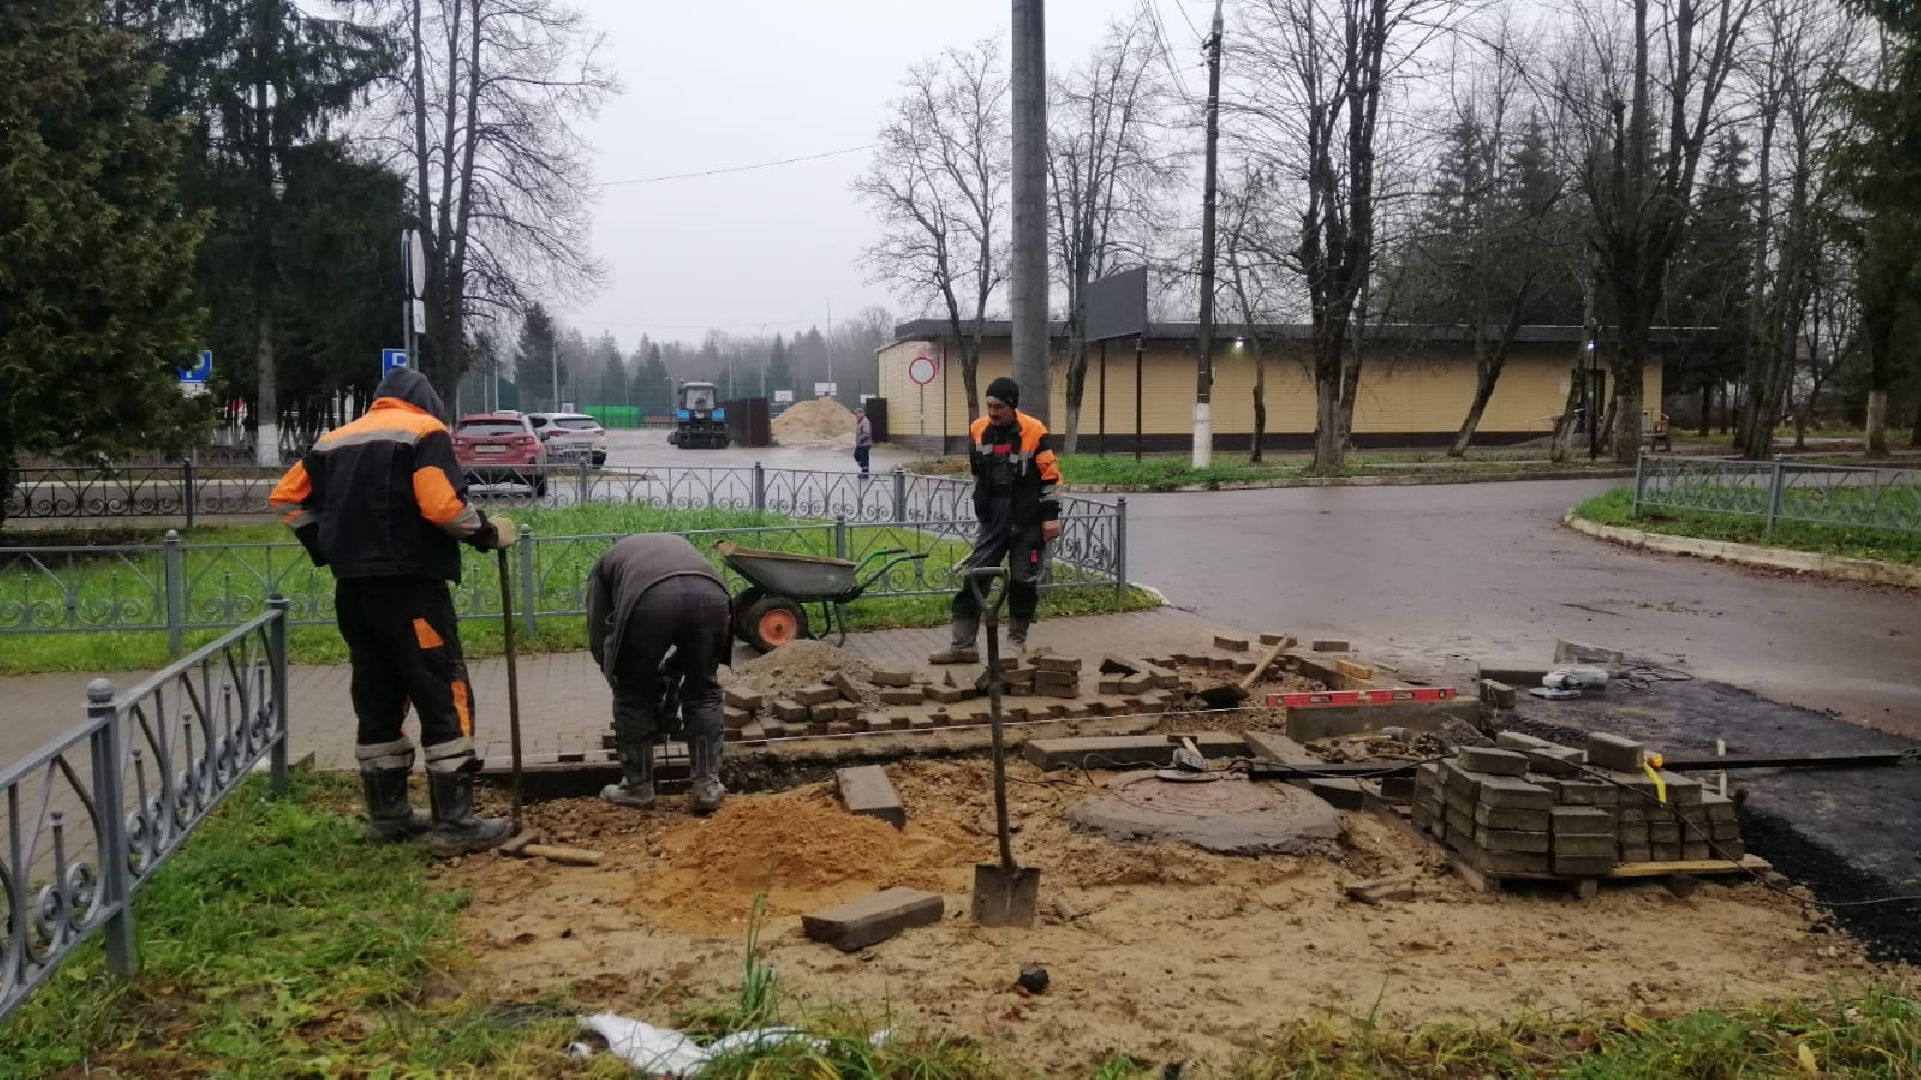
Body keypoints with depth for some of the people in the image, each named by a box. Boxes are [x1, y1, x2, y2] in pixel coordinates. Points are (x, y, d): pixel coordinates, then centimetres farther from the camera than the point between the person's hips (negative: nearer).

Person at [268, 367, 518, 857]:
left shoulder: (334, 439, 18)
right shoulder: (424, 431, -2)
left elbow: (286, 497, 18)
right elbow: (442, 505, -15)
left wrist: (328, 550, 20)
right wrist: (489, 533, -1)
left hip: (353, 588, 7)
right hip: (410, 586, -7)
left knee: (377, 701, 15)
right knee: (446, 699, -5)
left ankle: (387, 814, 22)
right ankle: (455, 823, -7)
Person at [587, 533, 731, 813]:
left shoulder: (605, 564, 36)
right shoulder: (677, 543, 44)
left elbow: (598, 637, 28)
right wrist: (672, 672, 38)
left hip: (650, 598, -3)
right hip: (711, 594, 3)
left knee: (633, 696, 21)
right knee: (703, 691, 23)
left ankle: (637, 788, 29)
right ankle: (708, 786, 24)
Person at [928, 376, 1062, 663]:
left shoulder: (1034, 431, -12)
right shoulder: (978, 430, 1)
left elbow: (1050, 475, -8)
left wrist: (1050, 516, -10)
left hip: (1028, 522, -4)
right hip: (993, 520, 4)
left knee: (1023, 581, 4)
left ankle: (1016, 641, 20)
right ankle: (963, 645, 4)